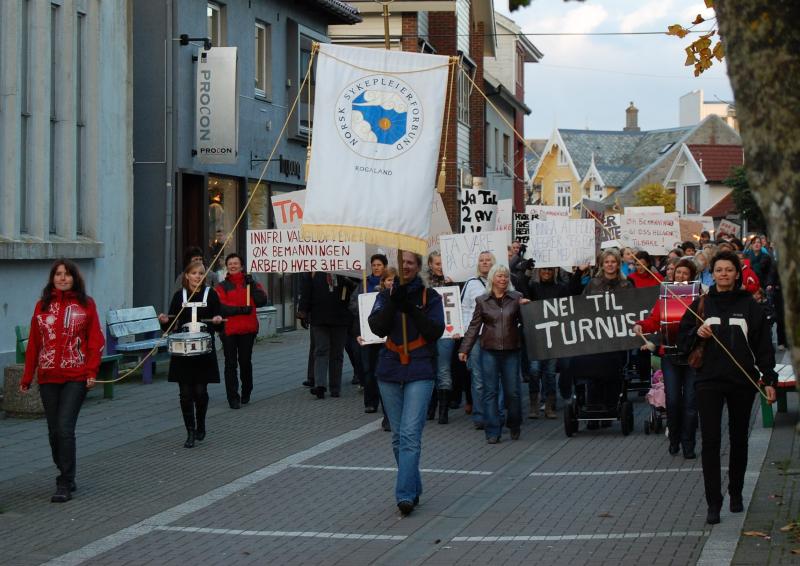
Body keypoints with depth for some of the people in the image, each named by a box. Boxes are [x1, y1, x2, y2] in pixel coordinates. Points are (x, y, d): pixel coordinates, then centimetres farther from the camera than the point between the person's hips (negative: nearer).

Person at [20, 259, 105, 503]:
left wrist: (92, 371, -10)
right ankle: (66, 477, 25)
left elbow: (95, 340, 0)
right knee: (54, 431, 9)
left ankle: (65, 484, -6)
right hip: (48, 378, 4)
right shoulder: (43, 305, 8)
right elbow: (33, 343, 9)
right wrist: (27, 377, 7)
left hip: (76, 377, -3)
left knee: (65, 428, -11)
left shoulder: (86, 304, 1)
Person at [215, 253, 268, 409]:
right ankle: (233, 398, -1)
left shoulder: (251, 283, 10)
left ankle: (246, 393, 26)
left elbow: (262, 301, -3)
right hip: (228, 330, -1)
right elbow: (220, 307, -10)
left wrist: (252, 285, -11)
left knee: (245, 361, 9)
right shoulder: (221, 287, 5)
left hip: (248, 329, 1)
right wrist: (240, 309, -20)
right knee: (231, 364, -2)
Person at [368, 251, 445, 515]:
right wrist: (394, 302, -18)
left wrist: (410, 308, -16)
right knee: (398, 436, 11)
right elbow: (377, 327, -6)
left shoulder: (430, 296, 2)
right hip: (390, 372, 4)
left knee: (410, 434, -15)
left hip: (420, 372, -4)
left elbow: (436, 331, -8)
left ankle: (405, 495, -18)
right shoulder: (385, 296, 8)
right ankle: (414, 489, 25)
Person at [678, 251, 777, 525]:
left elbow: (763, 345, 3)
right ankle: (713, 503, -7)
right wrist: (697, 334, -11)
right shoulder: (701, 304, 6)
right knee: (710, 441, -8)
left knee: (739, 439, 12)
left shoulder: (749, 306, 3)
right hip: (709, 381, 0)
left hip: (742, 381, 0)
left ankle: (736, 493, 28)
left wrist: (769, 380, -3)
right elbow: (683, 339, 11)